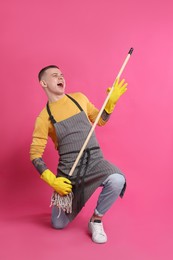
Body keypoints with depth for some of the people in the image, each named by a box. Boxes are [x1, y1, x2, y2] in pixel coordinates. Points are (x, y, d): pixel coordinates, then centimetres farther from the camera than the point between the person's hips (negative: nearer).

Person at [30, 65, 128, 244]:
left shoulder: (79, 98, 6)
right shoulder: (44, 117, -5)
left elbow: (100, 120, 19)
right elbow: (35, 154, -3)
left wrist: (111, 102, 2)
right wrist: (52, 181, -14)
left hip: (95, 161, 2)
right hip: (68, 169, -1)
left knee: (117, 180, -32)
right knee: (58, 224, 5)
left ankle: (96, 221, -5)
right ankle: (74, 201, 39)